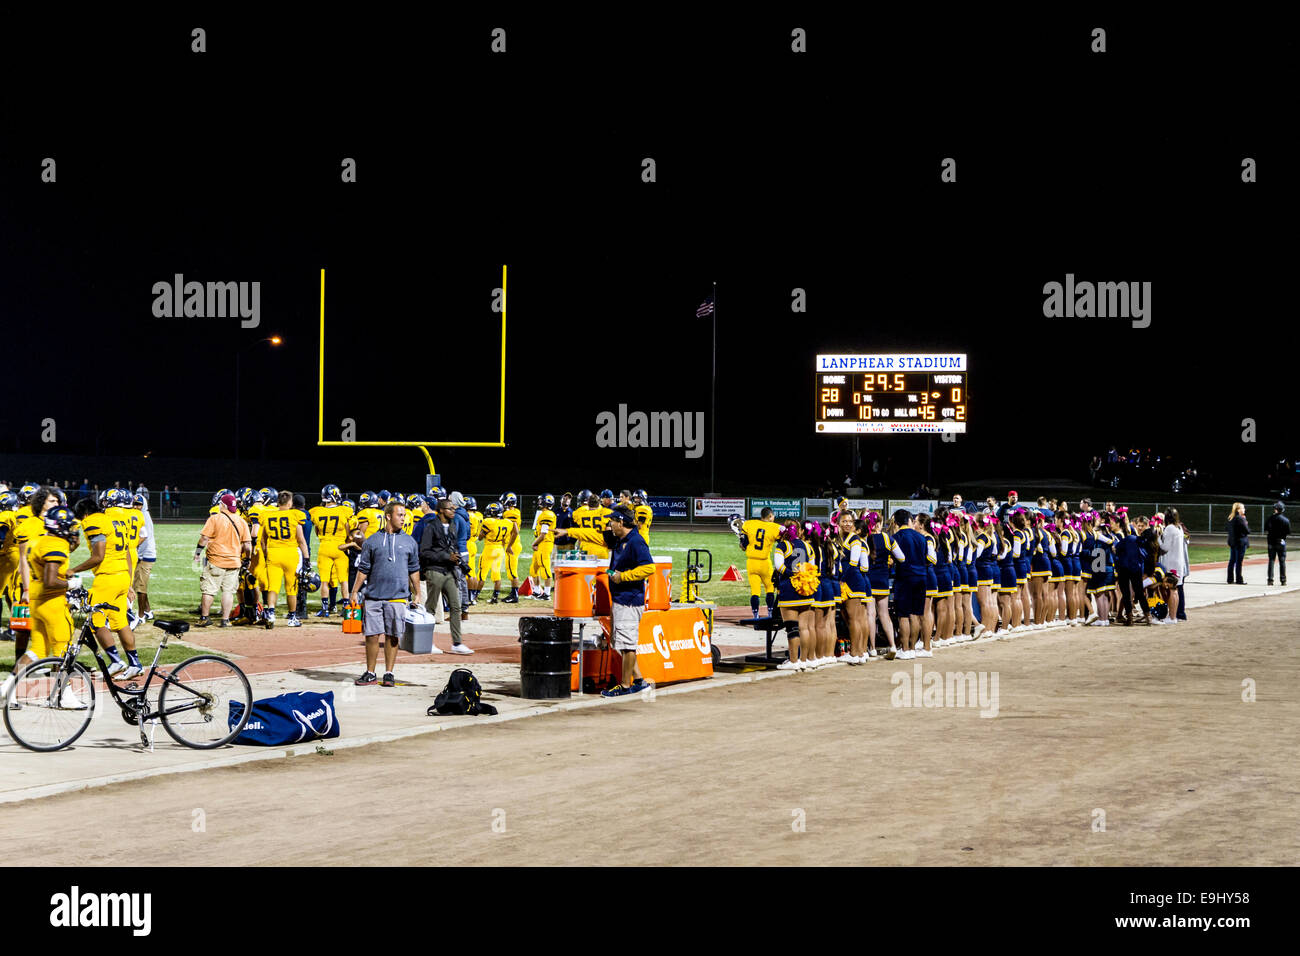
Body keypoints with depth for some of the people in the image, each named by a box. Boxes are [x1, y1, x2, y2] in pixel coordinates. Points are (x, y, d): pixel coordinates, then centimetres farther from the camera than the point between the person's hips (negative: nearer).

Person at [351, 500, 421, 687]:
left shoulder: (409, 542, 8)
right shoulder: (372, 541, 5)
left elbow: (414, 571, 14)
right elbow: (363, 570, 7)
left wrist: (417, 594, 11)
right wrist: (354, 592, 3)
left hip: (398, 597, 0)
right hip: (374, 596, 0)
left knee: (393, 637, 4)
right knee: (372, 636, 1)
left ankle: (389, 673, 13)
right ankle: (370, 674, 12)